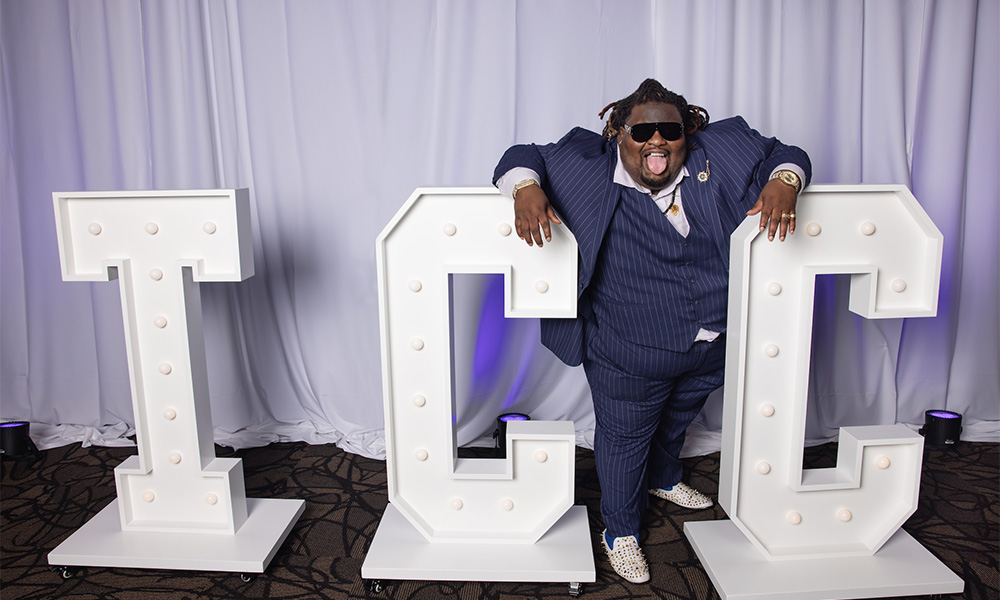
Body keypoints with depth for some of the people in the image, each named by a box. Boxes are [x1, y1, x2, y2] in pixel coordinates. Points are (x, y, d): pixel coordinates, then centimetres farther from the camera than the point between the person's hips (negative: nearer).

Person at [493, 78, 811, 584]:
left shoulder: (721, 154, -5)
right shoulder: (591, 170, -14)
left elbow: (784, 154, 6)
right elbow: (521, 157, -8)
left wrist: (783, 182, -18)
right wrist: (526, 188, -32)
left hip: (712, 347, 5)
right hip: (630, 355, -4)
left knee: (676, 422, 30)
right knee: (625, 438, 13)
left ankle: (663, 480, 63)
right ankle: (620, 530, 39)